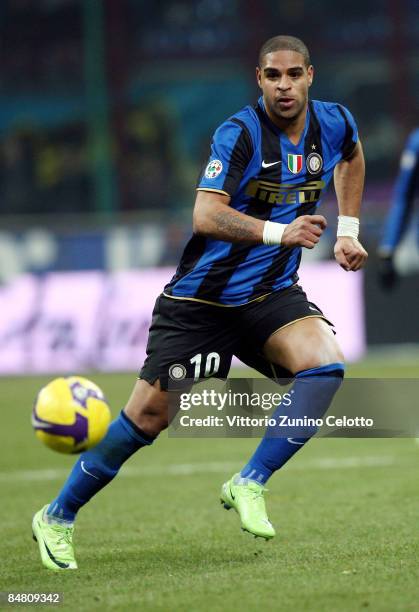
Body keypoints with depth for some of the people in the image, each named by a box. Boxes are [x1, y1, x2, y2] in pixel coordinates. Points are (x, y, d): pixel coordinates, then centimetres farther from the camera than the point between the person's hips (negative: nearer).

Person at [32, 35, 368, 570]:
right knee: (149, 415, -3)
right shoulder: (239, 133, -18)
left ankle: (248, 486, -13)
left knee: (326, 365, -25)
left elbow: (352, 157, 27)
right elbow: (205, 215, -30)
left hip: (272, 295, 4)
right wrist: (277, 231, -40)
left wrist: (348, 230, 19)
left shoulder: (333, 123, 0)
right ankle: (57, 517, 14)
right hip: (202, 299, -4)